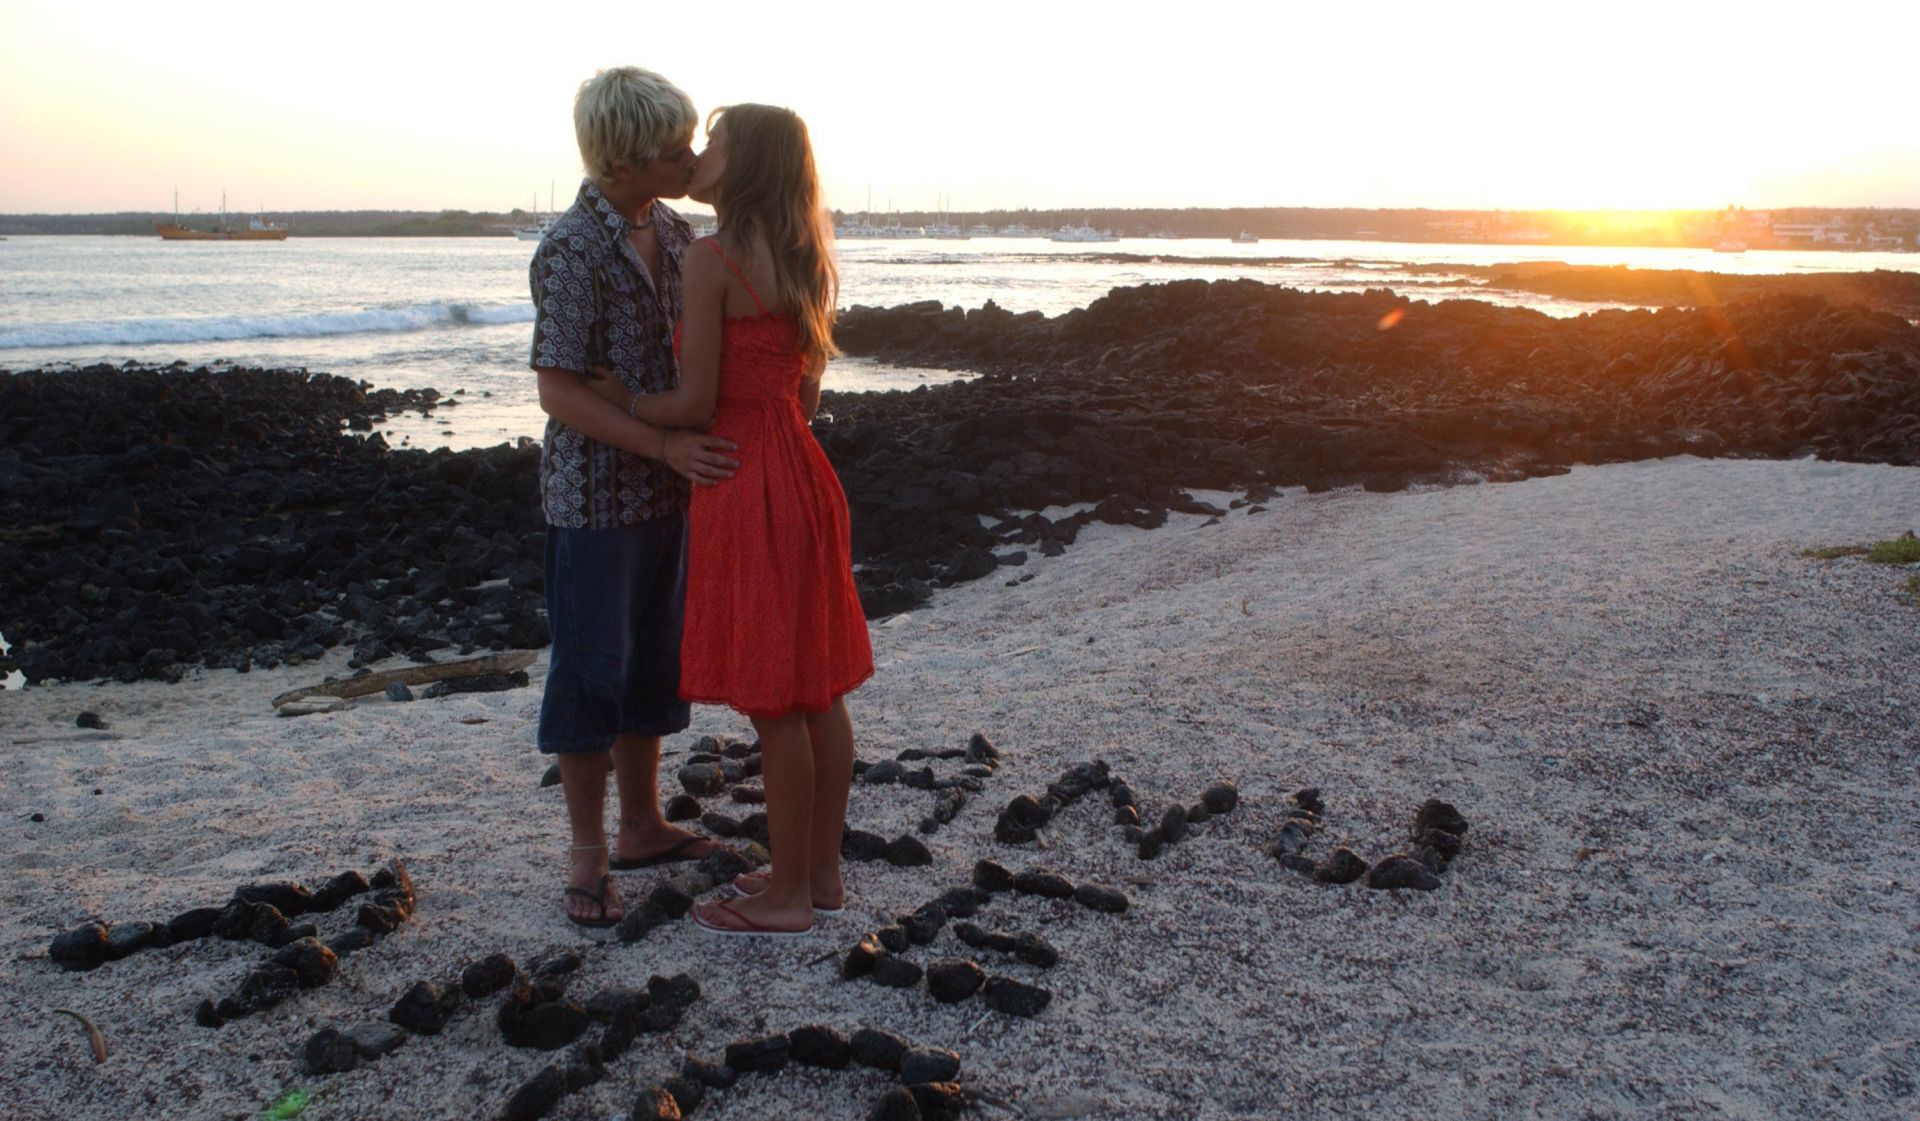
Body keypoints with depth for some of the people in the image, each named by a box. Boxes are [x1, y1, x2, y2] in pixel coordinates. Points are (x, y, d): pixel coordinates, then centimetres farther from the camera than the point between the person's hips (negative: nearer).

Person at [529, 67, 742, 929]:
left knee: (654, 663, 15)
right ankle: (587, 856, 17)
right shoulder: (571, 250, -17)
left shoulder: (673, 234, 6)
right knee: (591, 672, 3)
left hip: (666, 492, 7)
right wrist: (665, 446, -25)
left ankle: (641, 827, 30)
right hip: (593, 494, -7)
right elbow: (559, 392, -19)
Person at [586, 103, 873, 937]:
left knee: (772, 702, 1)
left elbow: (695, 404, -16)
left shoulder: (713, 258, -14)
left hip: (748, 491, -9)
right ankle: (822, 873, 26)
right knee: (816, 689, 14)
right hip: (802, 474, 9)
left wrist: (602, 402, 0)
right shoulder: (803, 263, 11)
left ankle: (788, 895, 14)